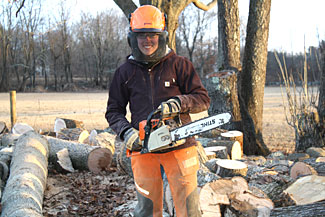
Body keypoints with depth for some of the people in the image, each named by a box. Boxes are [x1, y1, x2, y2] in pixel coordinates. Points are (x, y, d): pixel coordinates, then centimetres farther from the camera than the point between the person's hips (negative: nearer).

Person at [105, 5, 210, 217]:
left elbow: (203, 98, 0)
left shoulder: (179, 65, 2)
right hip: (143, 150, 2)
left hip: (179, 148, -2)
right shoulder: (125, 72, 8)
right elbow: (113, 111, 11)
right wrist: (126, 131, -8)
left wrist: (177, 103, -18)